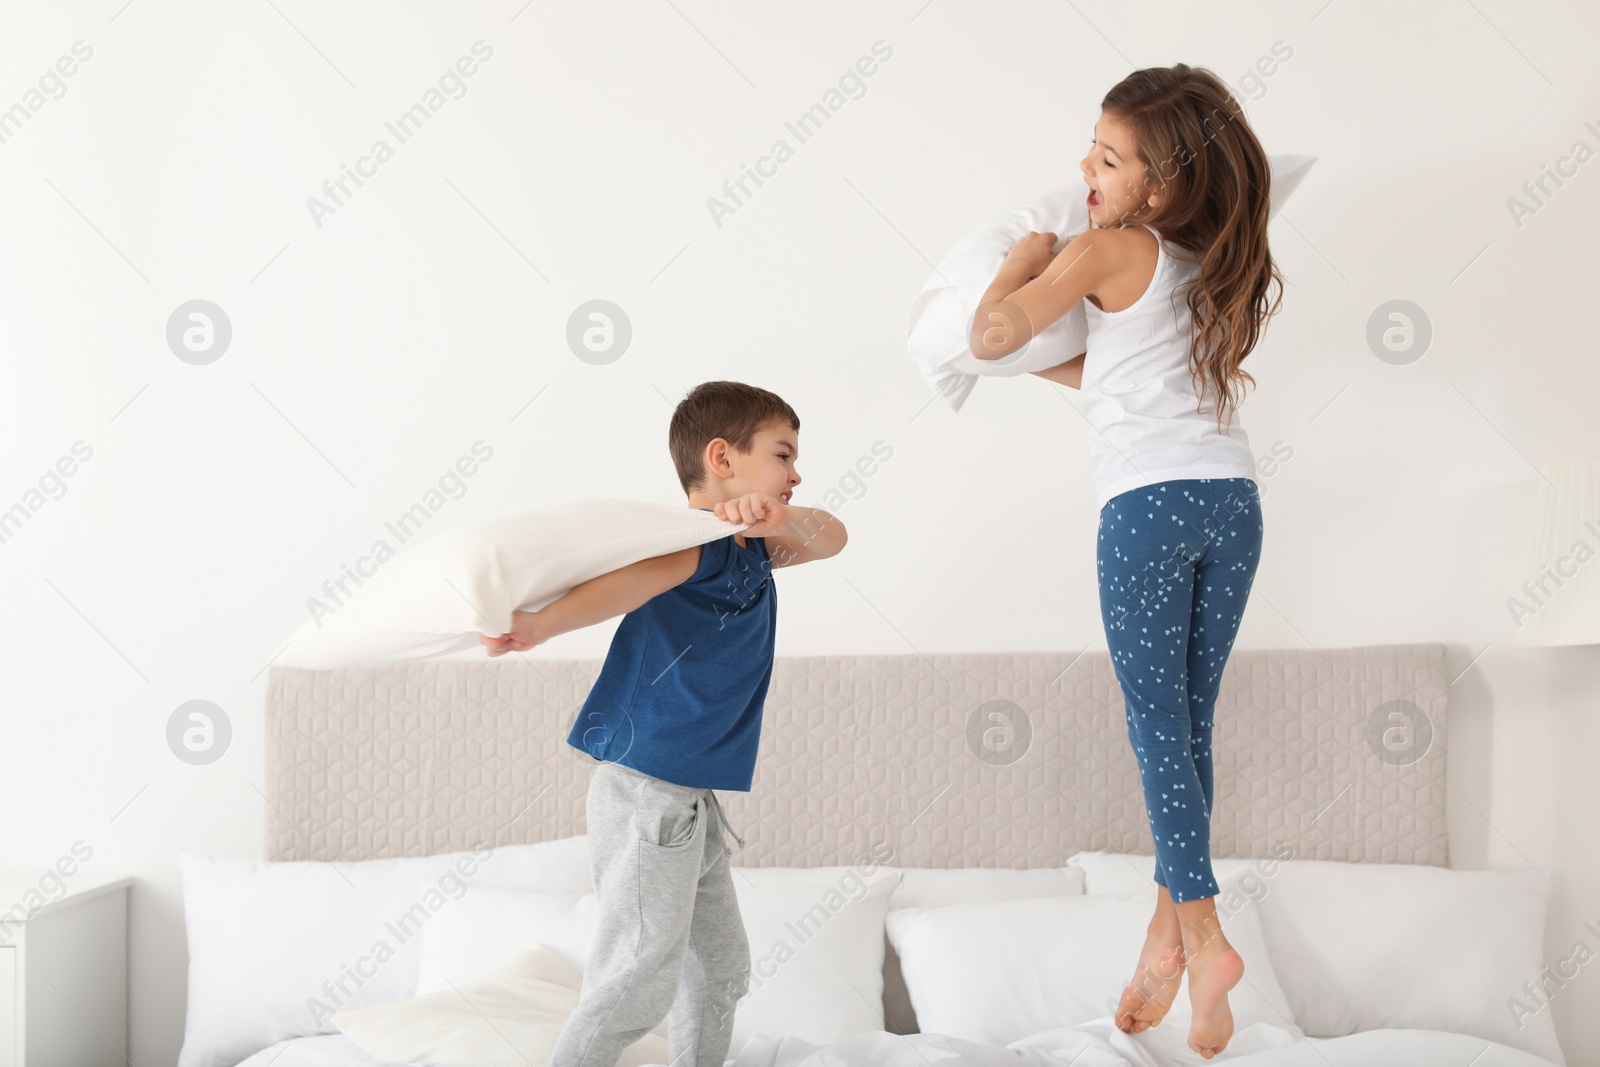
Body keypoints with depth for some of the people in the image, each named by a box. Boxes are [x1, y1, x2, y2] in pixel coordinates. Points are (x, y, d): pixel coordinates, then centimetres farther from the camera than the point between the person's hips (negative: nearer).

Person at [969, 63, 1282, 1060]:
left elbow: (990, 334, -9)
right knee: (1191, 725, 10)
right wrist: (1045, 365, 28)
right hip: (1234, 499, 6)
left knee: (1159, 727, 0)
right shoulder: (1221, 266, 16)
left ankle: (1202, 937, -4)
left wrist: (1026, 257, 6)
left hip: (1148, 504, -6)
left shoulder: (1108, 251, -5)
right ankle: (1169, 927, 12)